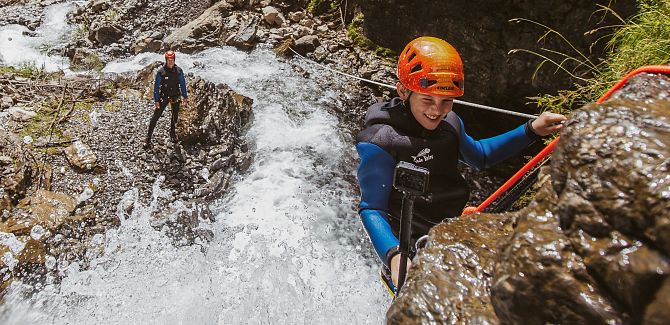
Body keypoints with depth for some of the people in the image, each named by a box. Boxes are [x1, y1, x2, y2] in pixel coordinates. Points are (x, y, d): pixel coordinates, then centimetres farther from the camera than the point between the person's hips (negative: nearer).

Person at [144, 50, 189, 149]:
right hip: (164, 96, -3)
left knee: (175, 116, 17)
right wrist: (156, 100, -13)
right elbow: (156, 86, -9)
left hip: (175, 96, 3)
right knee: (155, 117, -5)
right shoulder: (161, 72, -14)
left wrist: (185, 97, 4)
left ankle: (172, 132, 41)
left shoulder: (179, 71, -7)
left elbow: (183, 84, 5)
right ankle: (148, 138, -2)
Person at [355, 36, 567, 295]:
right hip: (410, 255, -7)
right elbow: (371, 209, -17)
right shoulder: (380, 142, -18)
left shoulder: (449, 123, 3)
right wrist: (393, 255, -34)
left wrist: (532, 130, 13)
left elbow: (479, 156, 22)